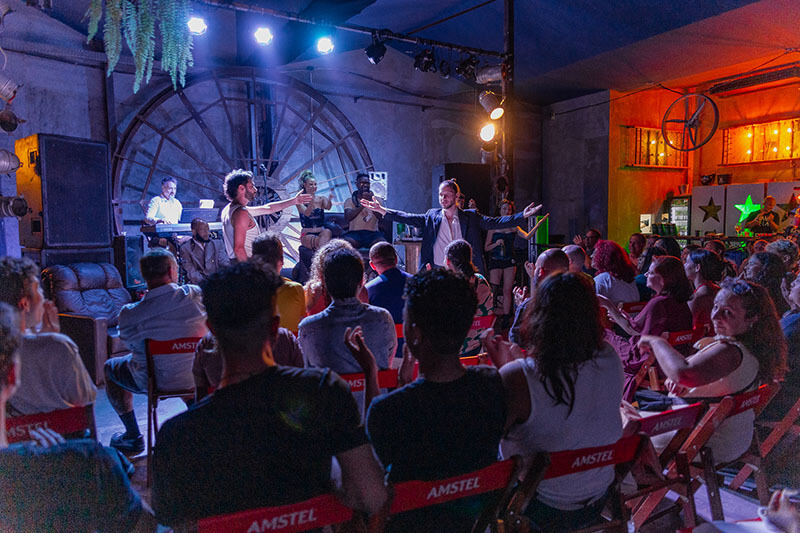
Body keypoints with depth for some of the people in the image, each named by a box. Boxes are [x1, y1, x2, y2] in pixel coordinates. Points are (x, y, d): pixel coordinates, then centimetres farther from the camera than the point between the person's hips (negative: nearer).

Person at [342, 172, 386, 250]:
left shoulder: (377, 199, 15)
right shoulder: (350, 201, 11)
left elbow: (380, 217, -3)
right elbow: (347, 218, -7)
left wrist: (371, 201, -18)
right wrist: (362, 205, -18)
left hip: (372, 233, 1)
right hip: (354, 233, -1)